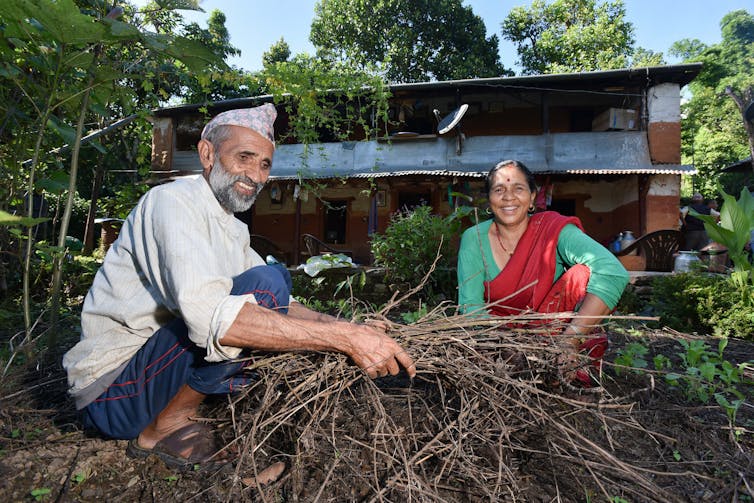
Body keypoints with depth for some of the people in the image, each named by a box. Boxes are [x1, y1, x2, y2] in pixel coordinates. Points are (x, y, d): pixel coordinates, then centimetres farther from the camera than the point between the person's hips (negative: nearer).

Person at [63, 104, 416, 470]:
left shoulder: (233, 231, 12)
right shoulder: (172, 200, -17)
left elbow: (282, 307, 8)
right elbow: (208, 315, -33)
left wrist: (351, 329, -10)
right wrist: (345, 338, -35)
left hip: (154, 366, 9)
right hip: (112, 386, -9)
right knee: (265, 283, -24)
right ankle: (166, 426, -8)